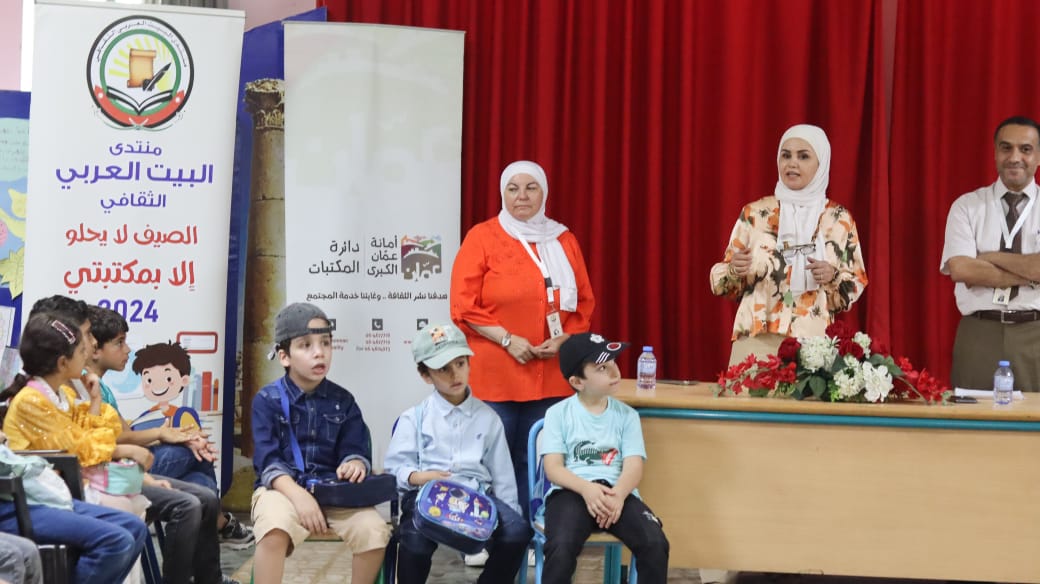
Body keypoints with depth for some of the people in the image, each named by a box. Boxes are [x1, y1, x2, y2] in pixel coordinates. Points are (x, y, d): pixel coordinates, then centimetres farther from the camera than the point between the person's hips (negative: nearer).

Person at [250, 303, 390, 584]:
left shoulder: (343, 401, 8)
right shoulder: (268, 400, -1)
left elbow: (355, 449, 3)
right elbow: (267, 459, -10)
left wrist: (354, 464, -24)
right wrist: (298, 494, -27)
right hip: (282, 487, -3)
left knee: (374, 530, -23)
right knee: (274, 529, -37)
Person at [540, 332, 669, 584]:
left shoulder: (627, 415, 12)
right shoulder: (558, 413, 6)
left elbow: (634, 466, 1)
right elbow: (553, 467, -2)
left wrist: (618, 494, -22)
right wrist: (587, 489, -22)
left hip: (616, 491, 2)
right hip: (571, 491, -2)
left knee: (656, 543, -25)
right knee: (561, 547, -33)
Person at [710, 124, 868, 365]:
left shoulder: (840, 219, 4)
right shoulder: (754, 213, 4)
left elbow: (857, 284, 7)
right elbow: (723, 282, 7)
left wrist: (833, 276, -13)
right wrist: (735, 269, -15)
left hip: (813, 345, 0)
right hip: (757, 342, 0)